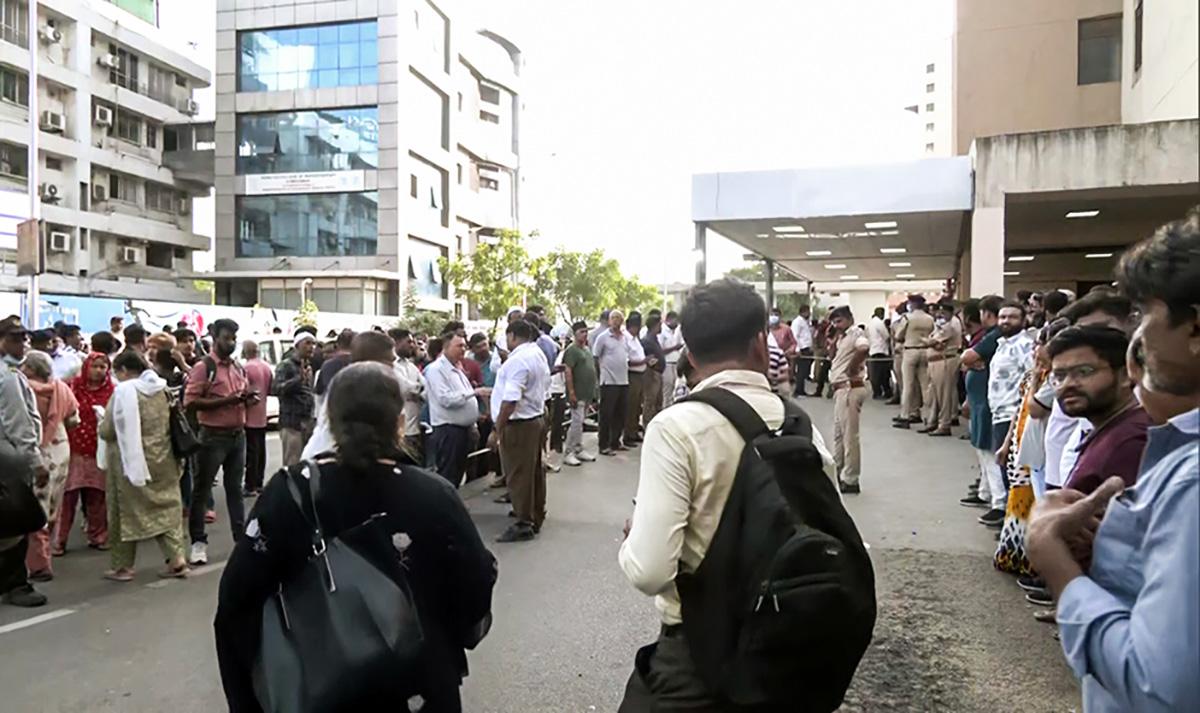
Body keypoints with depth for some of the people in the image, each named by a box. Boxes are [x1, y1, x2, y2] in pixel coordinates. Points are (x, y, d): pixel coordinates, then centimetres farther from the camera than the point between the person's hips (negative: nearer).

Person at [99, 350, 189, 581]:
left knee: (126, 511, 8)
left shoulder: (124, 390, -13)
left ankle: (122, 566, 18)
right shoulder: (162, 388, 4)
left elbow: (107, 430, -10)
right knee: (166, 508, 10)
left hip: (131, 459, -5)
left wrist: (102, 426, 10)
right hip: (161, 457, 5)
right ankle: (177, 558, 6)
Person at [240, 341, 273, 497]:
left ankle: (250, 486, -1)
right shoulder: (267, 367, 8)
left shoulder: (246, 367, -16)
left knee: (251, 451, -5)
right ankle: (259, 483, 19)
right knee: (260, 449, 12)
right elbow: (271, 389, 14)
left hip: (250, 416, -7)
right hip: (262, 416, 7)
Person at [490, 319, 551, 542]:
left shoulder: (518, 360, -19)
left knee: (519, 475, -3)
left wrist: (497, 429, -20)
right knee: (534, 472, 17)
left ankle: (524, 524, 4)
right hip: (535, 419, 10)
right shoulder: (538, 354, 13)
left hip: (518, 424, -10)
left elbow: (510, 400, -26)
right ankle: (535, 518, 27)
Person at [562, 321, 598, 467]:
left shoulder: (587, 349, 16)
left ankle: (579, 450, 21)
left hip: (587, 394, 8)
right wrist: (571, 392, -22)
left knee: (580, 422, 14)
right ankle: (568, 453, -3)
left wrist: (593, 392, 19)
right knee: (577, 422, -9)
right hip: (577, 394, -8)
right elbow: (567, 372, -18)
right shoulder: (572, 350, -12)